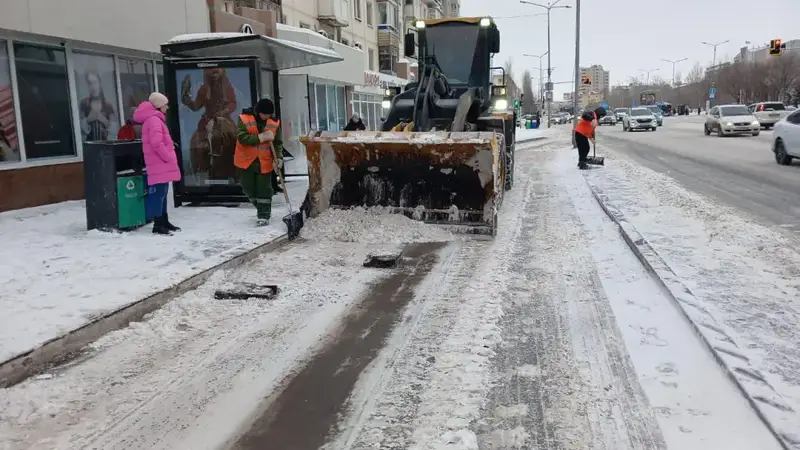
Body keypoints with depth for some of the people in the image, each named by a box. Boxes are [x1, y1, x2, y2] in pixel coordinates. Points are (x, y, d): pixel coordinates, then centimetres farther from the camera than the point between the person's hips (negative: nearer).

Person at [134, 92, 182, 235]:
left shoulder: (155, 119, 20)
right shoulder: (154, 120, -14)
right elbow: (156, 143, -23)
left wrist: (169, 155, 13)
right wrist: (169, 157, -17)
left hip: (161, 164, 11)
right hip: (159, 164, -11)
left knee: (162, 193, 15)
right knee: (159, 193, -10)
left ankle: (163, 221, 23)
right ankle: (158, 224, -9)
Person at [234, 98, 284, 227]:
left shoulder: (274, 122, -5)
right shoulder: (245, 118, -12)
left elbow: (278, 143, -1)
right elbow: (241, 137, -21)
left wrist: (278, 158, -16)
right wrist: (261, 137, -28)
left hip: (264, 161, 0)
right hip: (246, 160, 0)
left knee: (264, 189, -1)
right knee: (248, 188, 11)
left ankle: (264, 215, 10)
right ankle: (262, 209, 33)